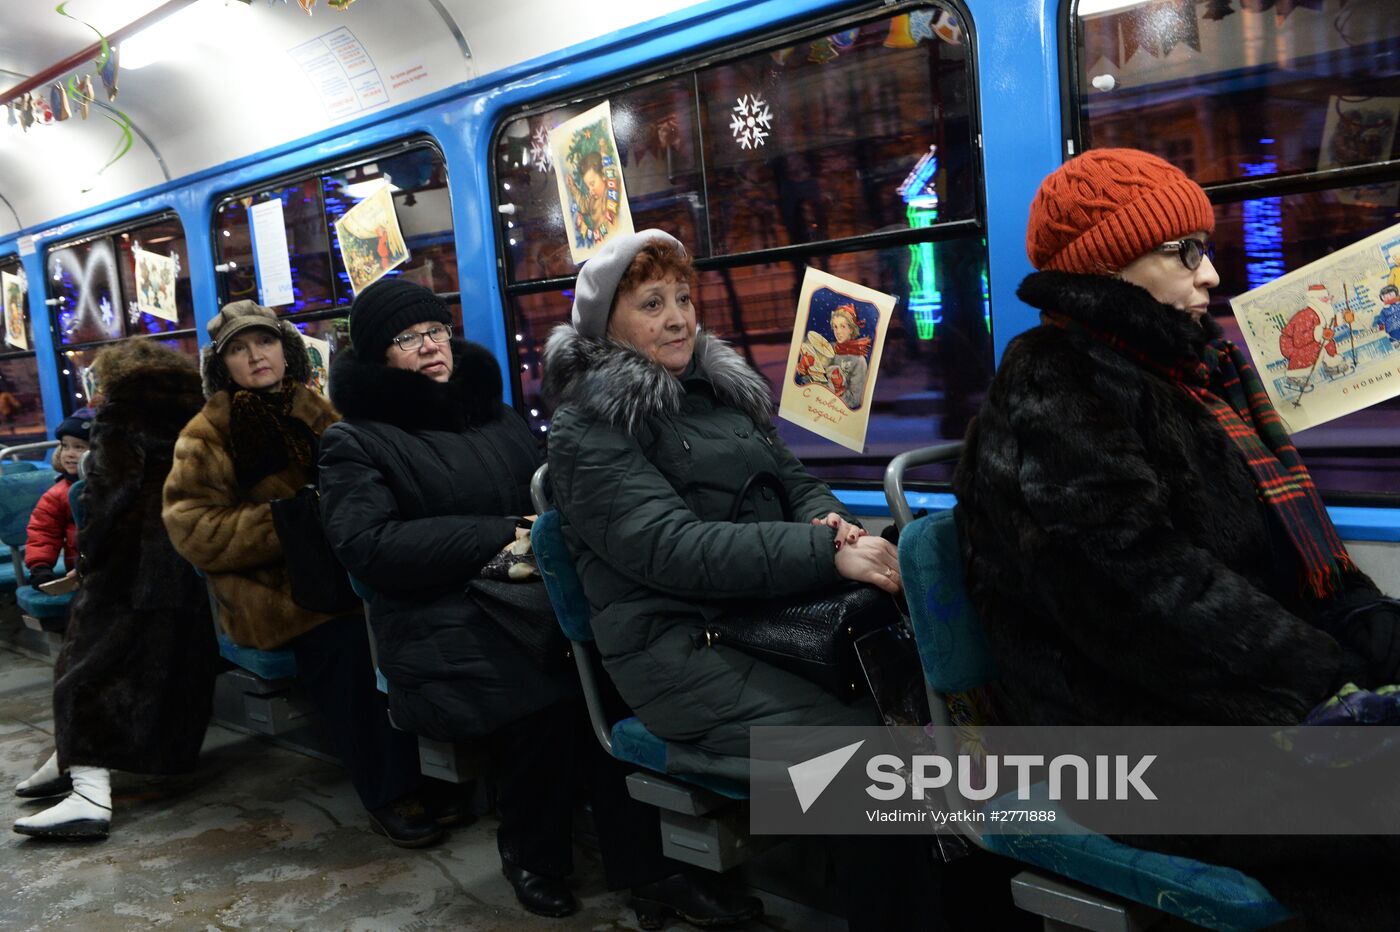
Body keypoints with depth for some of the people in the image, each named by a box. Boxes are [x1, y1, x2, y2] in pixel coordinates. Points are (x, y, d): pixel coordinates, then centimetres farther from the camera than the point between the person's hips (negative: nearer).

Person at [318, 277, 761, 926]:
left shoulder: (496, 416, 20)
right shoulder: (355, 443, 4)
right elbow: (370, 545, -11)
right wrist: (501, 538, -17)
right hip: (446, 629, -4)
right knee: (544, 696, -30)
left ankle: (644, 869, -17)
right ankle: (531, 854, -2)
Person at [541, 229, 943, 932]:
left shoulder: (718, 387, 17)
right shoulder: (587, 430, -5)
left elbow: (793, 479, 19)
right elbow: (671, 548, -18)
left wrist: (829, 520, -7)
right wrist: (826, 554, -27)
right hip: (680, 647, -6)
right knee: (871, 748, -25)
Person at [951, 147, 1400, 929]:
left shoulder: (1190, 362, 13)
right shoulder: (1053, 403, -15)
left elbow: (1284, 533, 15)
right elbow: (1157, 598, -21)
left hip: (1248, 691, 9)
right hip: (1143, 735, -8)